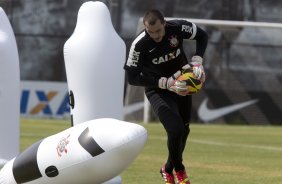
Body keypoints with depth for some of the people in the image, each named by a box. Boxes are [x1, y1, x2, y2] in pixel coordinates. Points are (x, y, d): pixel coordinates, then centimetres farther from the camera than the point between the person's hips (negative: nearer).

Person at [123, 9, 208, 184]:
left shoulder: (178, 28, -21)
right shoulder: (140, 44, -27)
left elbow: (202, 36, -1)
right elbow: (133, 77, -22)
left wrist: (197, 61, -16)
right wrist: (165, 83, -29)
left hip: (181, 85, 4)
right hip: (158, 90, -4)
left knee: (184, 130, 12)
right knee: (175, 129, -20)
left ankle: (169, 169, 35)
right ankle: (179, 169, 7)